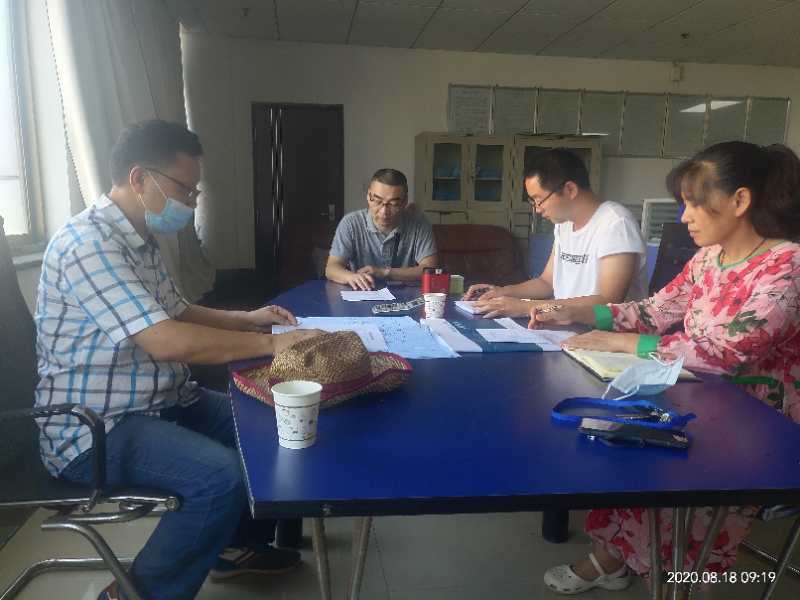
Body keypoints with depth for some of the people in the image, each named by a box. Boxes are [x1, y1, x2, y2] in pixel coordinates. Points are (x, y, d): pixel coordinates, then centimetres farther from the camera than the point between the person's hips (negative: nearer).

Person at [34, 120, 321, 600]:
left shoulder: (140, 240, 9)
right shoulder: (89, 241, -22)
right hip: (95, 427, -10)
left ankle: (239, 544, 26)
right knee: (224, 477, -29)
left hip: (165, 402, 10)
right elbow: (167, 341, -31)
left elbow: (178, 313, 21)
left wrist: (248, 319, 6)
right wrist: (270, 344, -24)